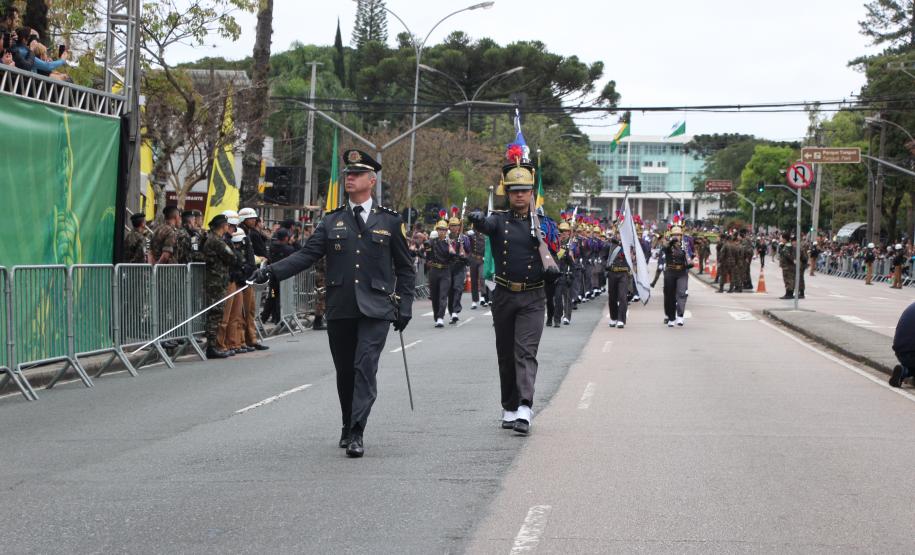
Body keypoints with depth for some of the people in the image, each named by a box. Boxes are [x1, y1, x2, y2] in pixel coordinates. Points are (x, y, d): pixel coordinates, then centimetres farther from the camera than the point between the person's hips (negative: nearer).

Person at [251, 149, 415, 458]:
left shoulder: (390, 221, 6)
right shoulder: (332, 221, 10)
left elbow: (405, 268, 11)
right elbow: (307, 255, 1)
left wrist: (404, 306, 3)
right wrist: (272, 272, -13)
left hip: (375, 308, -3)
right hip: (339, 309, 3)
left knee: (365, 367, -15)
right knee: (344, 371, 10)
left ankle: (357, 433, -18)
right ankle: (348, 427, 27)